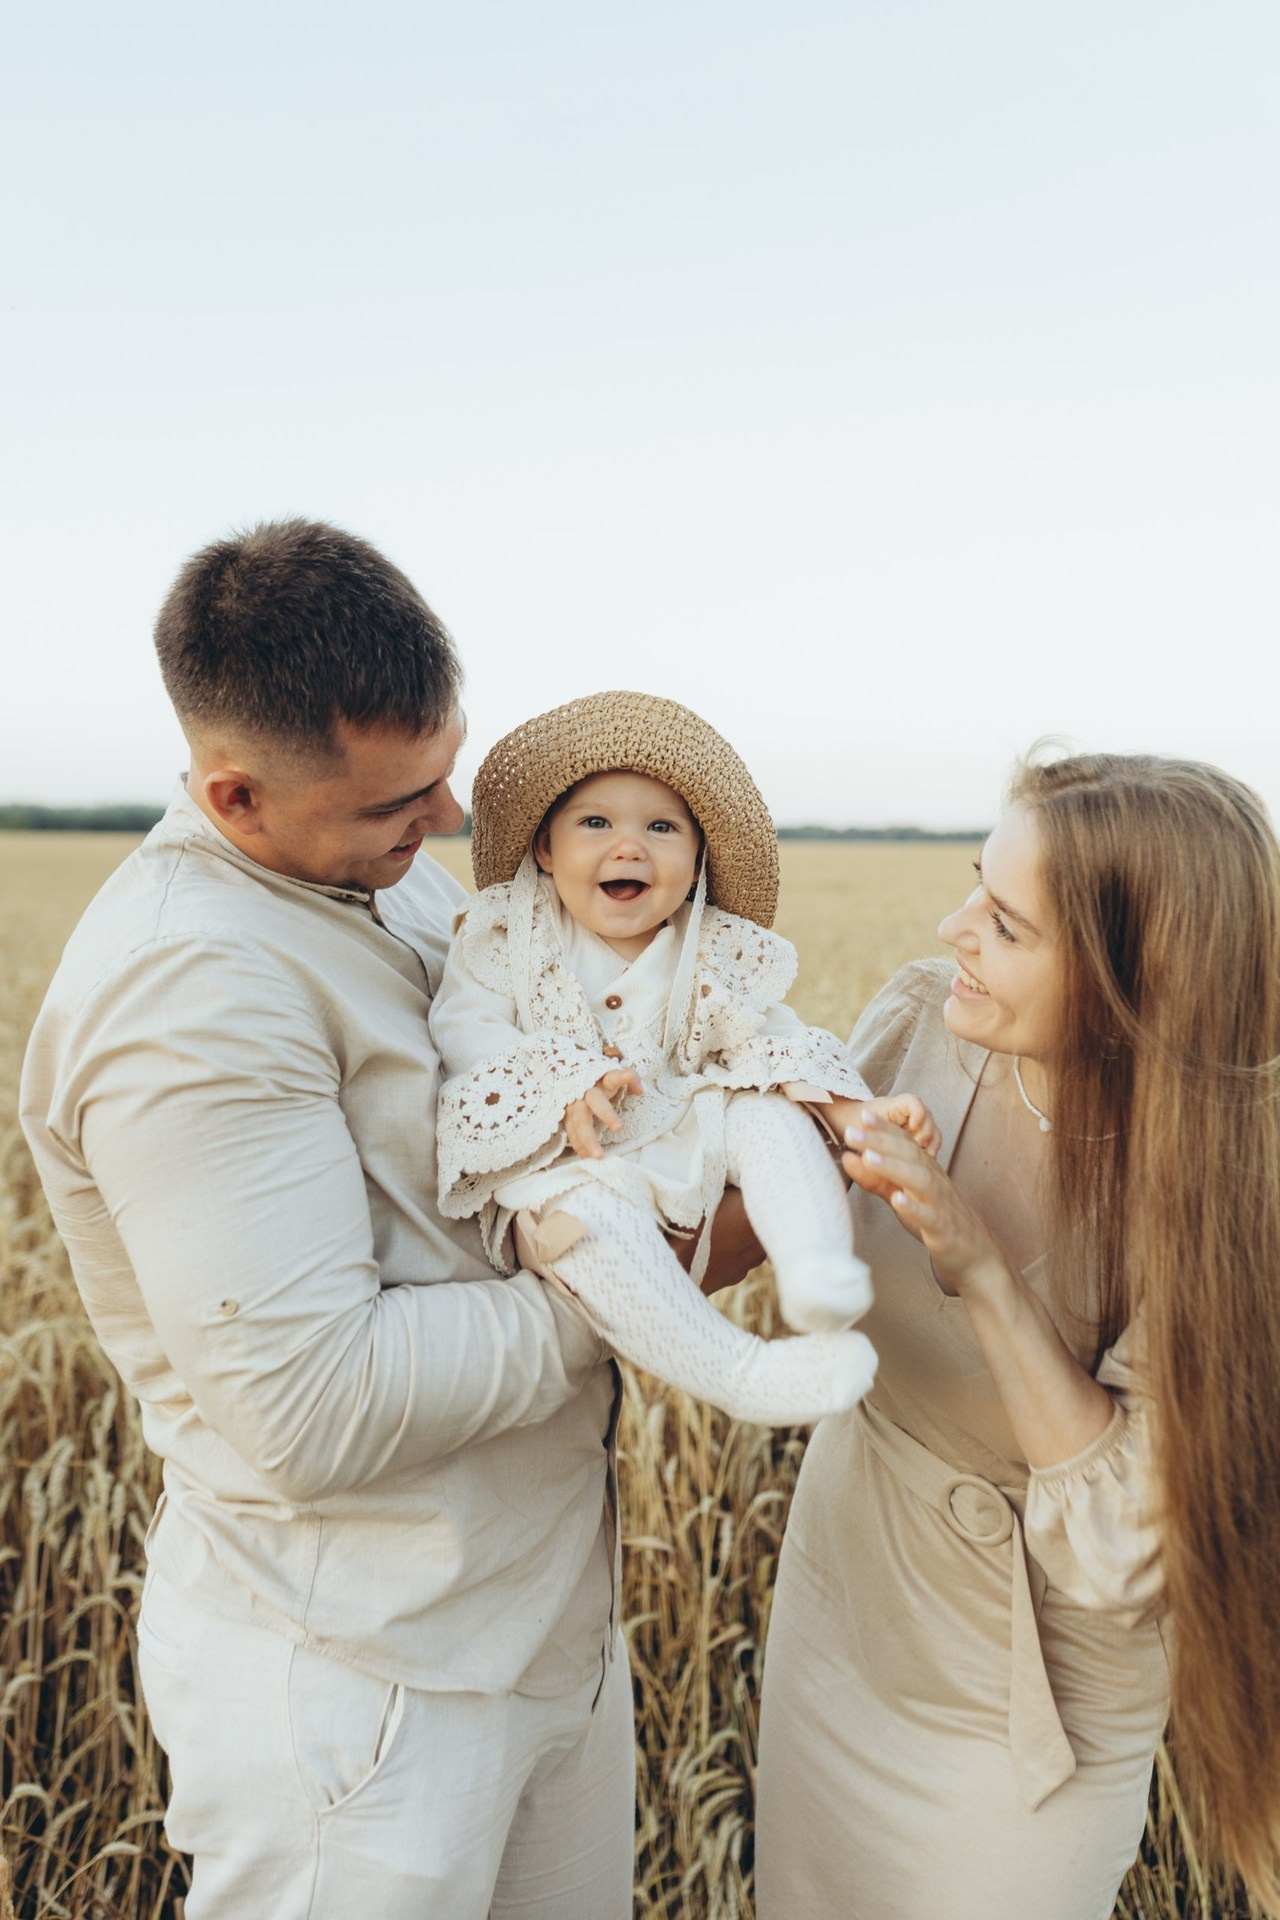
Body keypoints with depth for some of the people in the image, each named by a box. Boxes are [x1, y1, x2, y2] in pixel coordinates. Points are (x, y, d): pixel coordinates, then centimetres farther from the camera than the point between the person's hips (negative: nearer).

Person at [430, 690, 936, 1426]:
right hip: (557, 1155, -3)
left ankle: (818, 1274, -34)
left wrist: (855, 1114, -20)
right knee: (583, 1206, -34)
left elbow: (774, 1040, -2)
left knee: (767, 1109, -19)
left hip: (683, 1137, 3)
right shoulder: (505, 935, -4)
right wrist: (564, 1091, -26)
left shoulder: (716, 954, 1)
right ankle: (737, 1371, -34)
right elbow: (466, 1030, -10)